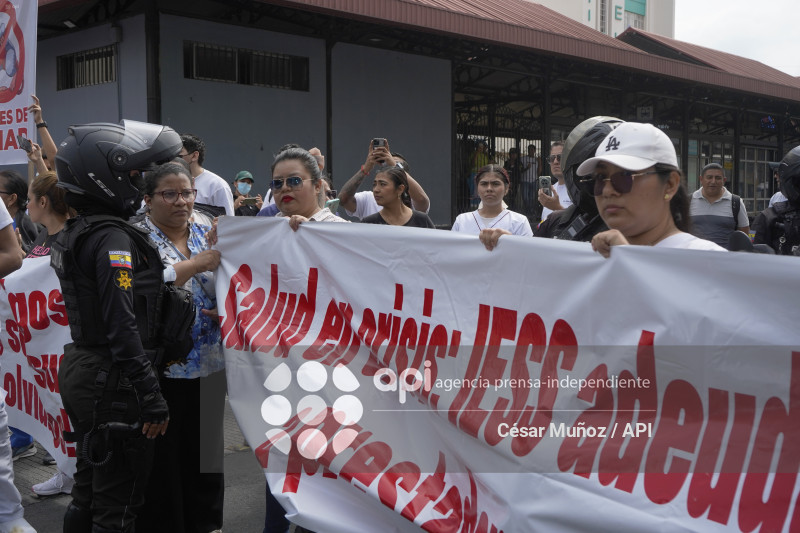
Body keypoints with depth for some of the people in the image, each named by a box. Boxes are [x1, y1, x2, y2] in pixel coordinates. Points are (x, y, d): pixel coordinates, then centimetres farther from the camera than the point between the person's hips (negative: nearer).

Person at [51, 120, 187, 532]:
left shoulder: (75, 233, 12)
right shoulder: (113, 238, -18)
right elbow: (123, 325, -25)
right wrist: (152, 398, -23)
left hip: (81, 371, 10)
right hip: (113, 382, -10)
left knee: (88, 490, 21)